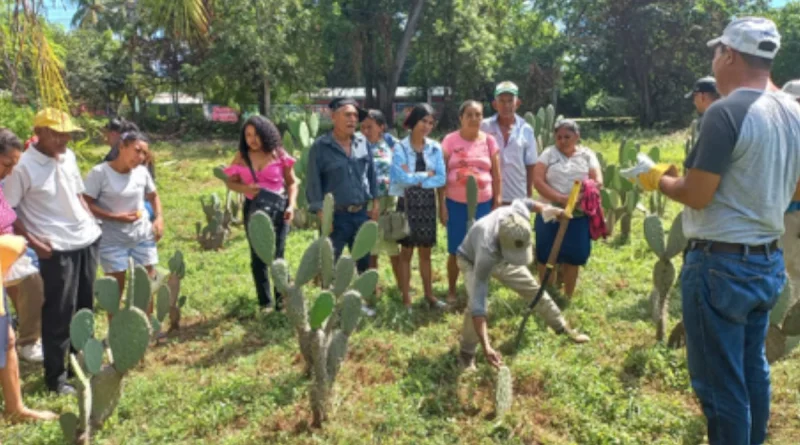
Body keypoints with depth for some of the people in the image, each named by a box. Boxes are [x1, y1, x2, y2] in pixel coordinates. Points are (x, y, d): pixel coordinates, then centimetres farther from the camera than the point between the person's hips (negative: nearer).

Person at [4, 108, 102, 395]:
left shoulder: (68, 157, 7)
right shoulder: (23, 166, -14)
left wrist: (93, 223, 8)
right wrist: (33, 242, -15)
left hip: (87, 240, 7)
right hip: (57, 248, -7)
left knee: (85, 308, 18)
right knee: (58, 315, 2)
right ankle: (55, 377, 17)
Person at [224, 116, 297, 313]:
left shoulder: (278, 154, -2)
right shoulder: (241, 157, 2)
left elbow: (292, 182, 3)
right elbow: (231, 182, 7)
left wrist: (291, 204, -10)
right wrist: (245, 188, -13)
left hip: (277, 207, -2)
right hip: (253, 208, 2)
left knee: (277, 256, 0)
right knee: (258, 257, 6)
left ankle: (282, 299, 16)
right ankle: (265, 303, 19)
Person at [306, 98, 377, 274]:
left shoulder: (362, 142, 7)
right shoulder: (320, 146, -7)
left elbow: (371, 173, 14)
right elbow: (313, 182, -8)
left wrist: (375, 201, 9)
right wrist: (321, 212, -13)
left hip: (361, 213, 5)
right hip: (336, 215, -4)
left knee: (365, 261, 16)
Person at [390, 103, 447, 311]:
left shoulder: (435, 148, 3)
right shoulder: (400, 148, -7)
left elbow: (441, 179, -6)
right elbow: (403, 178, -18)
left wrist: (415, 178, -13)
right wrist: (426, 174, -8)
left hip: (428, 204, 3)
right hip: (408, 203, -3)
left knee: (425, 252, 12)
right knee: (407, 251, 4)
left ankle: (429, 295, 22)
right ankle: (406, 299, 12)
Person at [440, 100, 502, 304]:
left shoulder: (489, 141, 3)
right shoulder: (450, 140, -2)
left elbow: (497, 176, 6)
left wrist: (497, 204, 2)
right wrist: (441, 204, -5)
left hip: (483, 204, 2)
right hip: (456, 204, -1)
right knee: (456, 251, 5)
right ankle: (451, 291, 21)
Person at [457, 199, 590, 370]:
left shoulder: (520, 214, -37)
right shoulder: (486, 252, -49)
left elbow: (519, 201, -7)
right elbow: (477, 304, -50)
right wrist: (486, 347, -56)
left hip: (501, 257, 5)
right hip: (472, 260, -5)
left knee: (533, 289, 12)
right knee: (477, 303, -28)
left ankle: (562, 327, 37)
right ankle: (467, 354, -5)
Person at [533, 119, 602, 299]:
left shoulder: (587, 155, 6)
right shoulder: (549, 153, 2)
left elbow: (598, 181, -2)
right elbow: (537, 180, -9)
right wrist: (560, 198, -21)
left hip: (579, 215, 1)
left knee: (573, 257, 5)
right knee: (547, 256, 4)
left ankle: (567, 297, 21)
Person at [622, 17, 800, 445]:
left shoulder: (726, 112, -19)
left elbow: (697, 195, -19)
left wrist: (657, 177, 0)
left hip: (722, 264, -9)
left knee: (718, 380, 5)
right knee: (752, 368, 22)